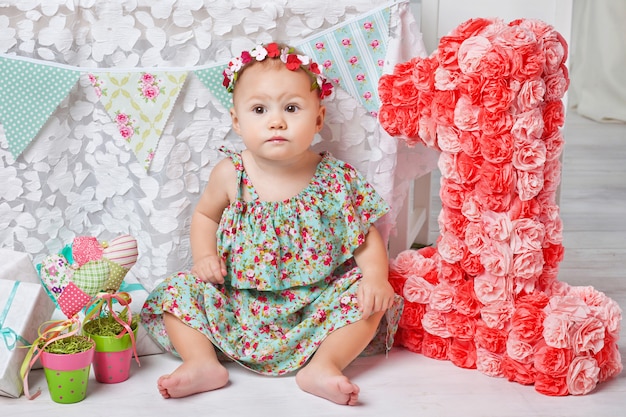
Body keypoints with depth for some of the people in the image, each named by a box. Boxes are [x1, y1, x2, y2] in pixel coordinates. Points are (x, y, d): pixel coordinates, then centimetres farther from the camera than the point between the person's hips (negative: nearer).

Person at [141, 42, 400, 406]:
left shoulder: (337, 179, -11)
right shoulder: (231, 175, -8)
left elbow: (366, 235, -3)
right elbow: (205, 215, 11)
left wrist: (376, 277, -20)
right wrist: (204, 256, -6)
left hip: (315, 302, -1)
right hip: (236, 302, 1)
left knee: (368, 298, -21)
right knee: (179, 292, -12)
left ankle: (323, 365, -16)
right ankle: (203, 363, -8)